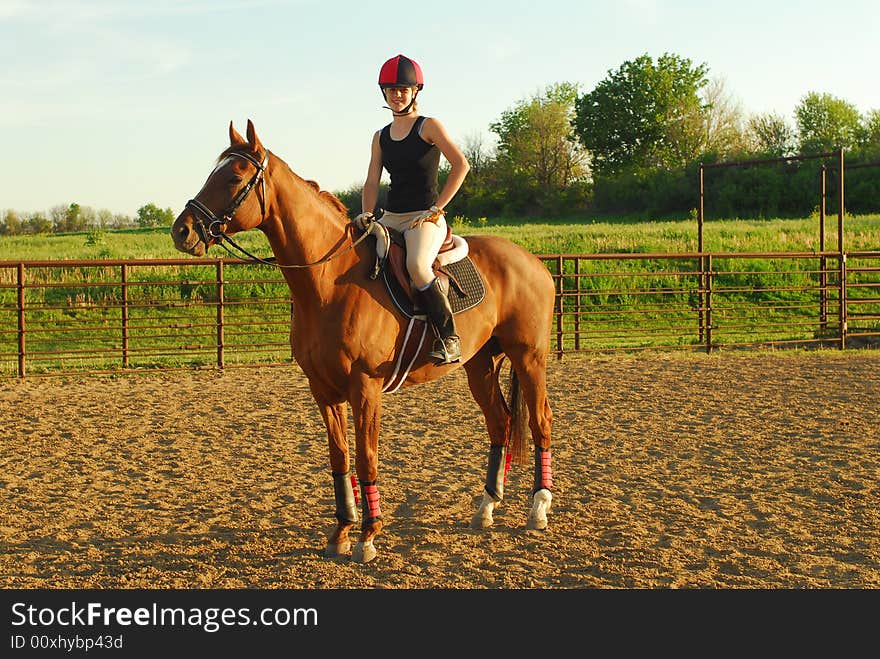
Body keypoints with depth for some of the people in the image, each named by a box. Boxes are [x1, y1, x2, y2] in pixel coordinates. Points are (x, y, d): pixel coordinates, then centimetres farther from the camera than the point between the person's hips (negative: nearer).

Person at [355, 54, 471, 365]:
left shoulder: (429, 126, -1)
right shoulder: (380, 137, 16)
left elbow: (461, 165, -10)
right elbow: (372, 181, 12)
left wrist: (435, 209, -13)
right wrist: (366, 214, -7)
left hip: (426, 219, -7)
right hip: (390, 219, 7)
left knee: (416, 265, -36)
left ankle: (449, 338, -29)